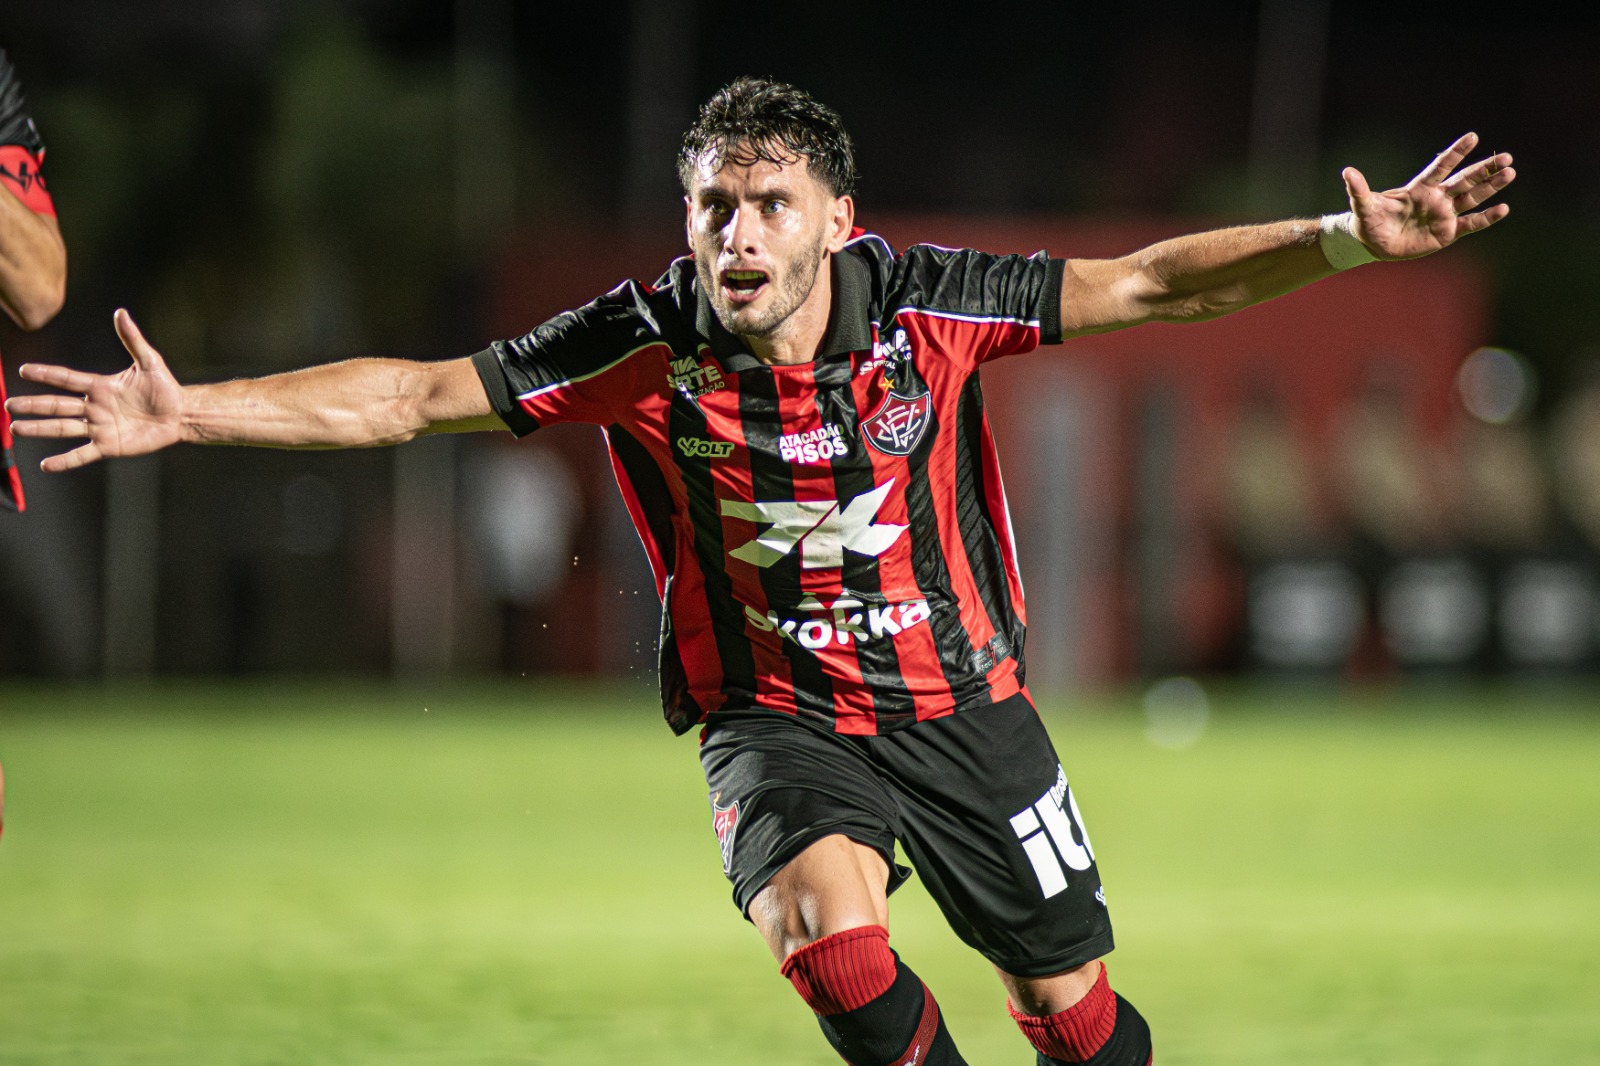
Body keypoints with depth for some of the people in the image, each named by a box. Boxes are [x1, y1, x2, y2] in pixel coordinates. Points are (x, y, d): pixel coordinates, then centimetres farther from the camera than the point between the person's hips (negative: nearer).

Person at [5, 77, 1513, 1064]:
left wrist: (1356, 238, -16)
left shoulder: (923, 308, -14)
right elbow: (413, 395, -14)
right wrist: (187, 411, -23)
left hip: (964, 703, 2)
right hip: (778, 714, -1)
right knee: (822, 917, -30)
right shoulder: (646, 348, -16)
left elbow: (1150, 285, -8)